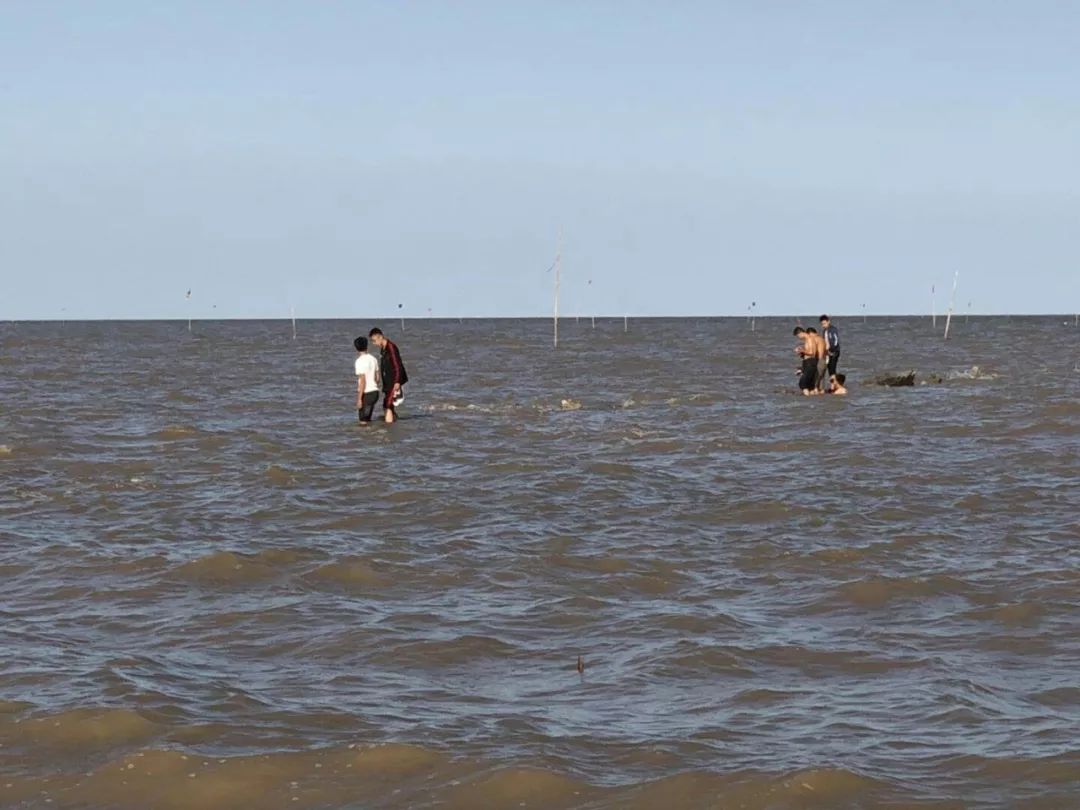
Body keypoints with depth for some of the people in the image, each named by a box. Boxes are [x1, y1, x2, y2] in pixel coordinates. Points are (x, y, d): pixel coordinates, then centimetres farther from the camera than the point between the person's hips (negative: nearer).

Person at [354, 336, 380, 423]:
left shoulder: (360, 361, -15)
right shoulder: (373, 359, 8)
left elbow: (362, 381, -20)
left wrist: (359, 399, -17)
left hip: (366, 393, -8)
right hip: (375, 391, 8)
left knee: (363, 420, 0)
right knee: (367, 418, 17)